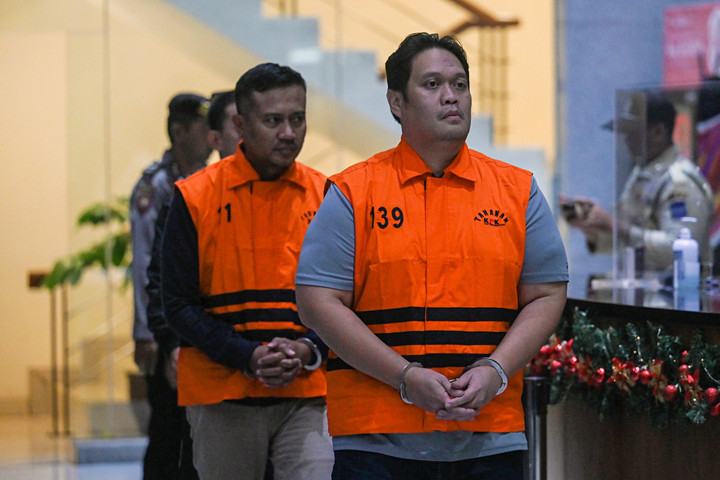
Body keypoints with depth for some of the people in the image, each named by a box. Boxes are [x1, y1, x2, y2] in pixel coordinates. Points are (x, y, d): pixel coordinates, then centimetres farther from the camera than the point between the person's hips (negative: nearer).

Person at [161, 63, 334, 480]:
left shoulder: (326, 198, 5)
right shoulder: (195, 198, 0)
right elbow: (179, 304, -1)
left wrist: (308, 350, -11)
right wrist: (247, 357, -14)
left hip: (307, 396, 0)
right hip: (221, 398, 0)